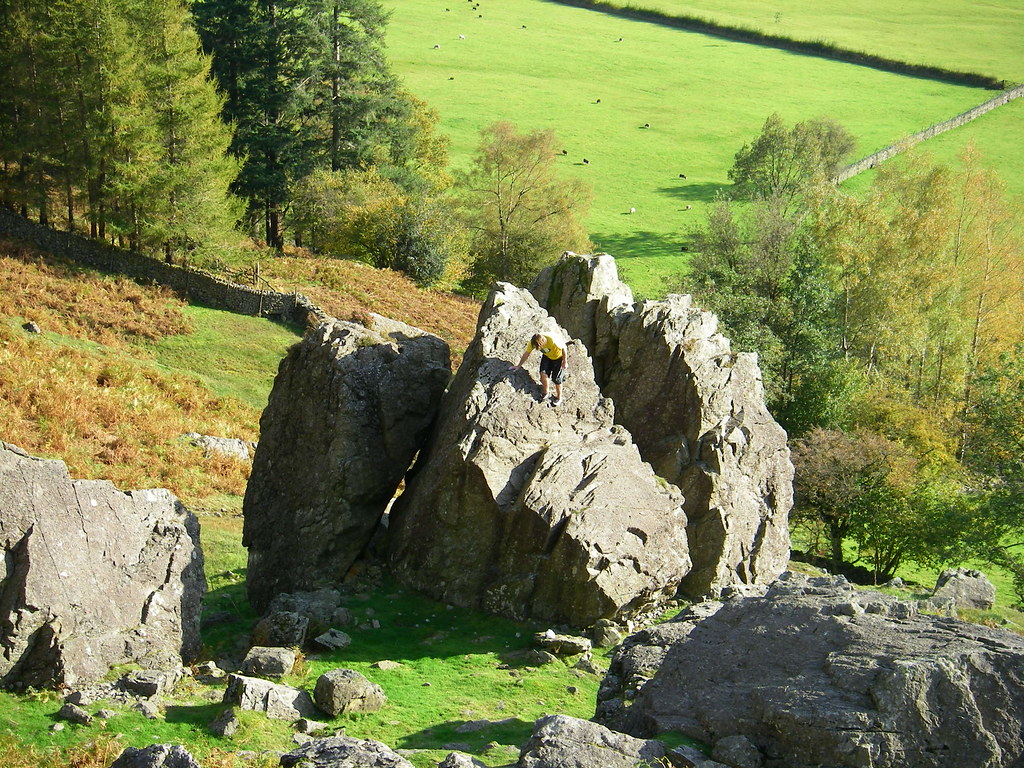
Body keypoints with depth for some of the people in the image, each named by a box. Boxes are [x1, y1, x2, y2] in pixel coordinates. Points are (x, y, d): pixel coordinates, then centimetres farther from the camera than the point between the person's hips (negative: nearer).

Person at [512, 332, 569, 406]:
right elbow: (526, 354, -11)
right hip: (547, 356, 4)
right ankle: (545, 393, 14)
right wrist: (519, 366, -4)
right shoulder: (533, 342, -27)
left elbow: (564, 348, -24)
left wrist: (565, 362, -14)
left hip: (559, 356, -4)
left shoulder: (553, 341, -42)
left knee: (556, 379, -1)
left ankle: (559, 398, 23)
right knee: (543, 373, -12)